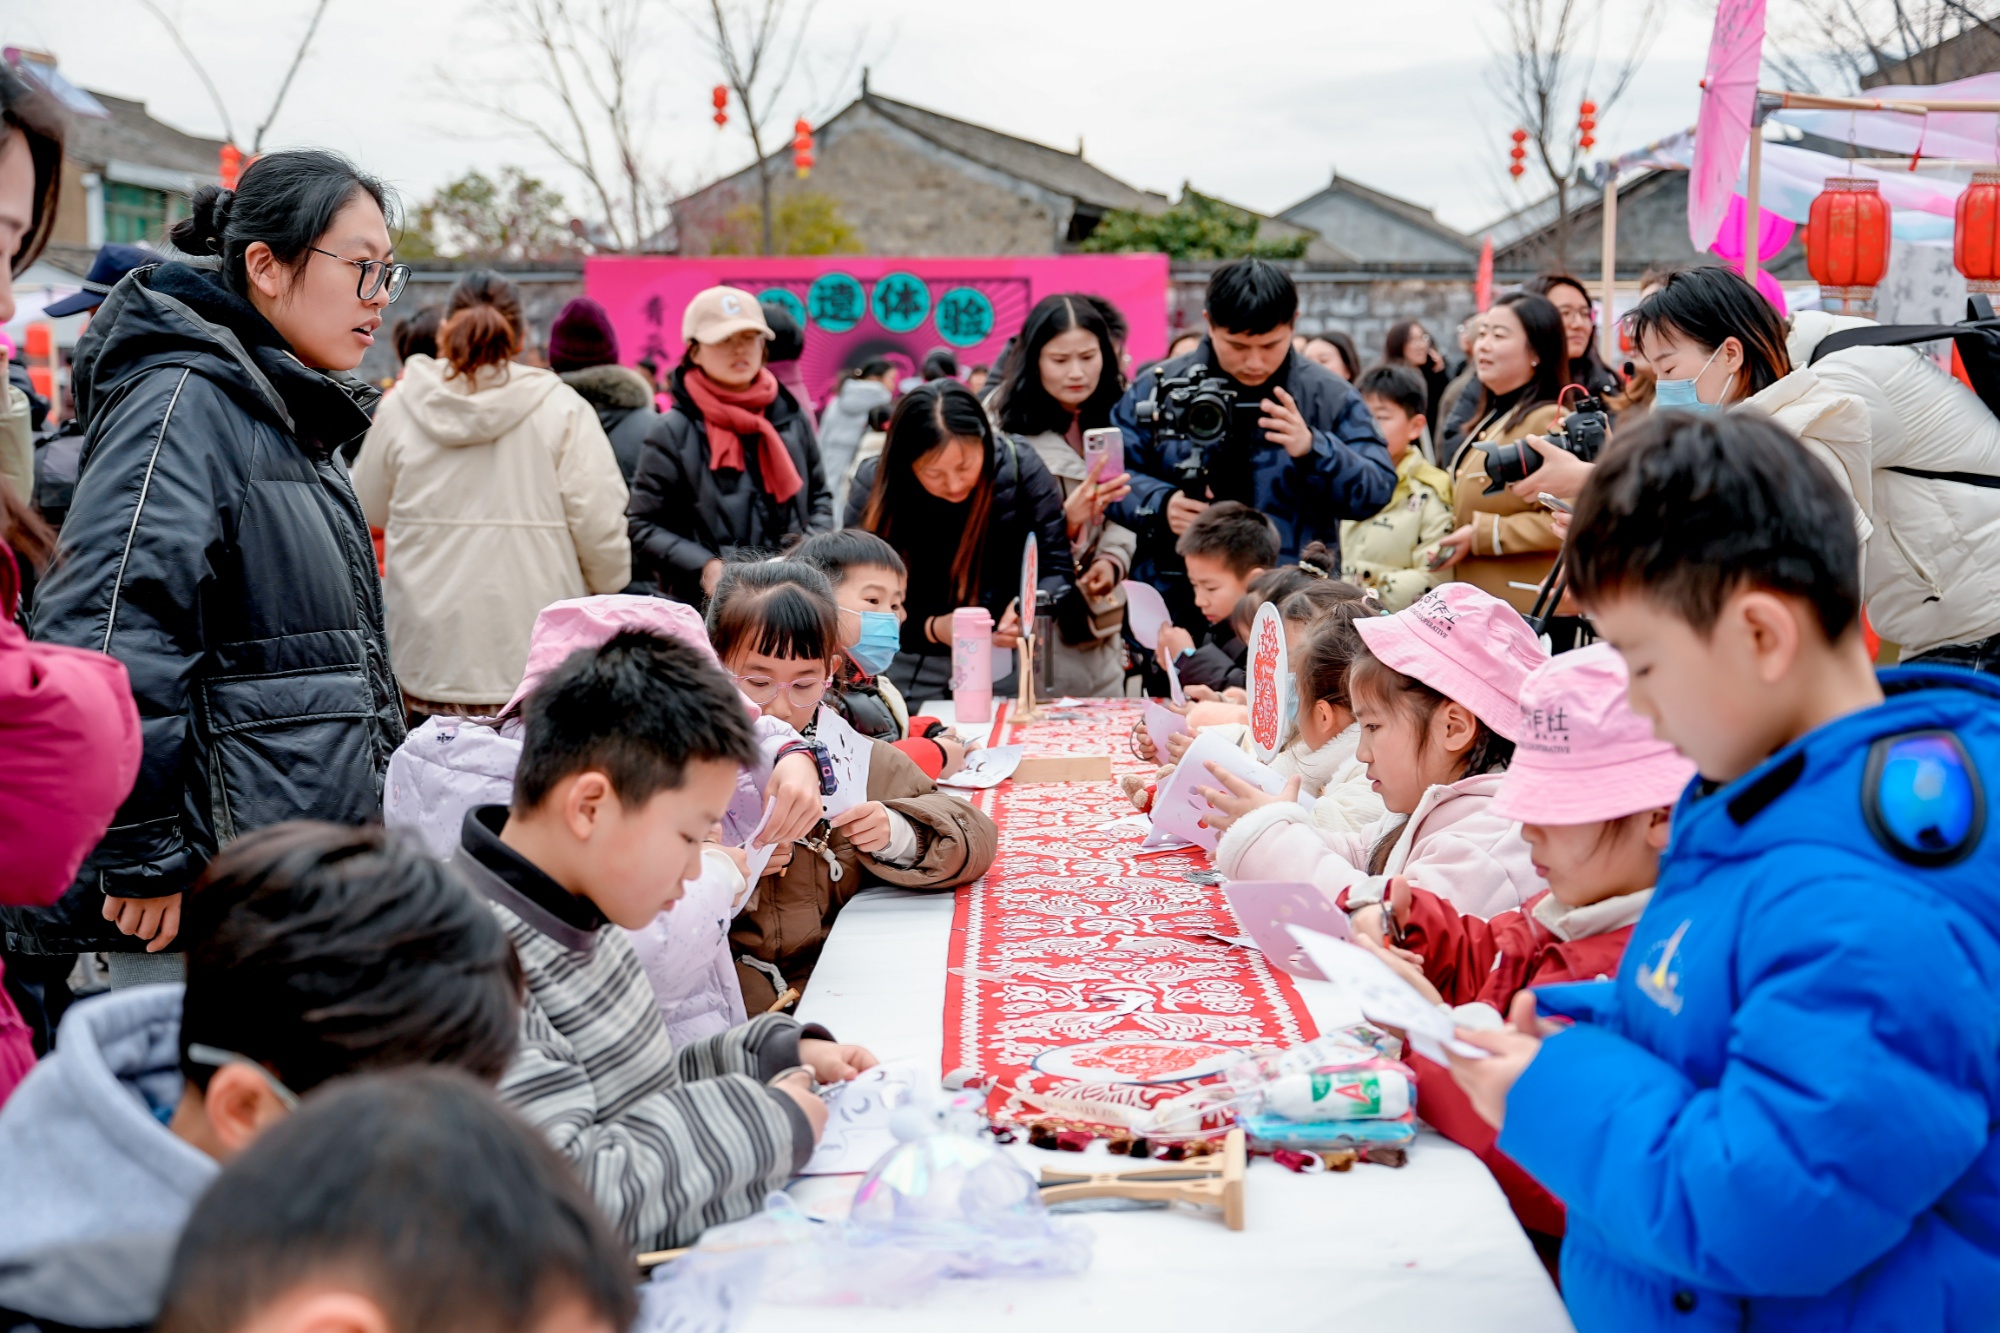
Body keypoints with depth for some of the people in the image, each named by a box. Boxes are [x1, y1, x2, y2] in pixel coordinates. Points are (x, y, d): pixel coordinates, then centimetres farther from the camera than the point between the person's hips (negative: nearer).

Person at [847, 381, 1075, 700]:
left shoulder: (1020, 468, -16)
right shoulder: (873, 486, -15)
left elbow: (1057, 569, -9)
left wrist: (1032, 607, -30)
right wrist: (933, 629, -29)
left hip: (1002, 660, 0)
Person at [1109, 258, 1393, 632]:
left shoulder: (1331, 397, 5)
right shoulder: (1161, 387, 5)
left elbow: (1376, 491, -2)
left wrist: (1312, 449, -20)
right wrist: (1160, 504, -14)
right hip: (1174, 608, 1)